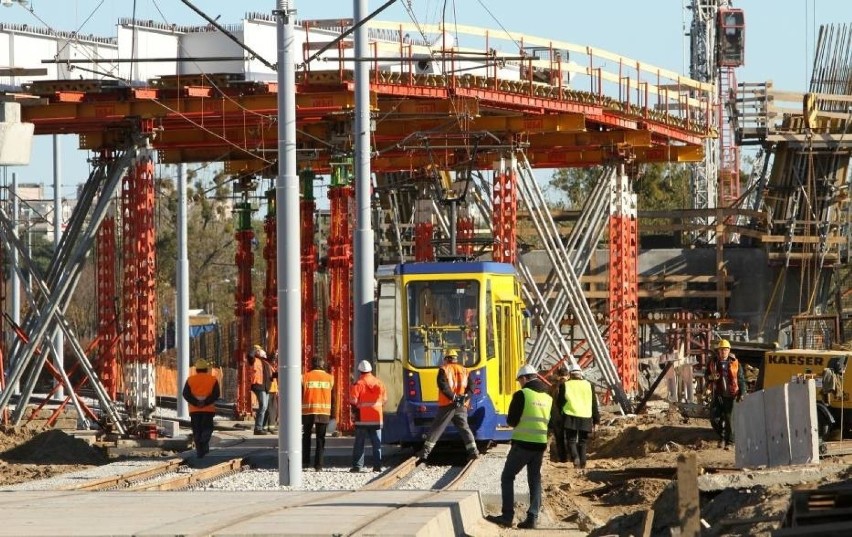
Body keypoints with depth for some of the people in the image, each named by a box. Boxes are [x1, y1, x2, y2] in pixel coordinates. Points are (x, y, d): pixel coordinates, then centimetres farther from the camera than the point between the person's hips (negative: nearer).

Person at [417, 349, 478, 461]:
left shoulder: (444, 369, 1)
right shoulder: (464, 370, 13)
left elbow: (443, 385, -15)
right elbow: (470, 388, 4)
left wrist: (453, 397, -16)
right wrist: (464, 397, -7)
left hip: (447, 405, -3)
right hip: (461, 406, 3)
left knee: (436, 429, 1)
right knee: (464, 428, 9)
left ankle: (425, 451, -1)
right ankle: (473, 451, 0)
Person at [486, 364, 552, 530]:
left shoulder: (521, 395, -10)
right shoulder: (548, 397, 9)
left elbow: (511, 421, -9)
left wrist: (513, 422, 12)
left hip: (523, 443, -5)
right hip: (541, 444, 6)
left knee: (507, 477, 4)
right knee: (535, 479, 12)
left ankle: (507, 516, -1)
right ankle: (532, 517, 5)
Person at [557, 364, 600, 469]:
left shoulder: (565, 386, 3)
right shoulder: (589, 385, 9)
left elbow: (559, 403, 8)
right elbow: (594, 405, 10)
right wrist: (596, 420, 15)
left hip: (570, 417, -2)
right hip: (585, 418, 2)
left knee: (571, 440, 2)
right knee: (582, 442, 13)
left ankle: (575, 457, -23)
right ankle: (583, 463, 8)